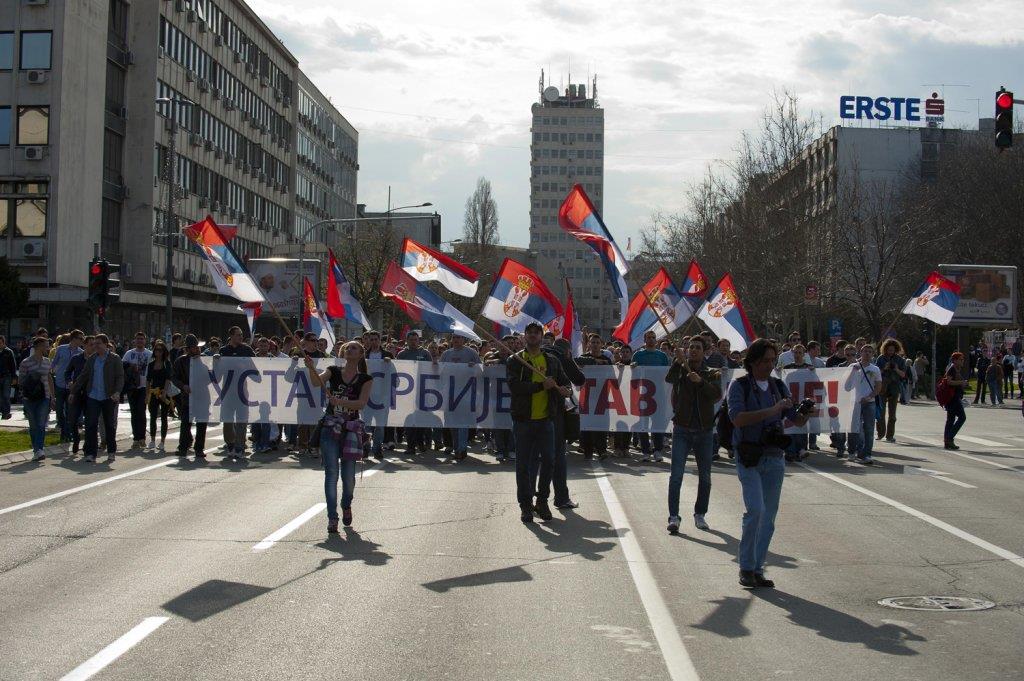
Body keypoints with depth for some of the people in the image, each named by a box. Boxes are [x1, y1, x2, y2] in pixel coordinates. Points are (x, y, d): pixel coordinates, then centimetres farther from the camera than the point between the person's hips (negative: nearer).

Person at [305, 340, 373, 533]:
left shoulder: (365, 379, 2)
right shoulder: (333, 371, 6)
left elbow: (362, 403, -11)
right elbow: (317, 382, -13)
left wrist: (340, 402, -25)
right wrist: (311, 368, -33)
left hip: (351, 429, 0)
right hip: (330, 428, 0)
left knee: (348, 475, 4)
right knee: (331, 473, -5)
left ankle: (346, 506, 33)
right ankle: (332, 518, -2)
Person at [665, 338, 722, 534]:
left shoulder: (712, 374, 7)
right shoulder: (680, 370, 5)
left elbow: (717, 394, -11)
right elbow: (669, 378, -17)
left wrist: (700, 381, -25)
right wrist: (679, 361, -33)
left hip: (704, 430, 2)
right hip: (682, 429, -2)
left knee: (705, 476, 9)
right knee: (676, 474, -9)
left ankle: (700, 515, 22)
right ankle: (673, 516, -8)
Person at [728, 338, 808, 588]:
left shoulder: (779, 386, 11)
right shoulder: (739, 386, -3)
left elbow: (796, 420, 11)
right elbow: (737, 418, -17)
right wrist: (772, 411, -24)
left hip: (775, 457, 5)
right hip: (749, 457, -5)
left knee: (769, 516, 6)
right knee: (755, 510, -17)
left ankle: (757, 569, 15)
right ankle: (746, 567, -4)